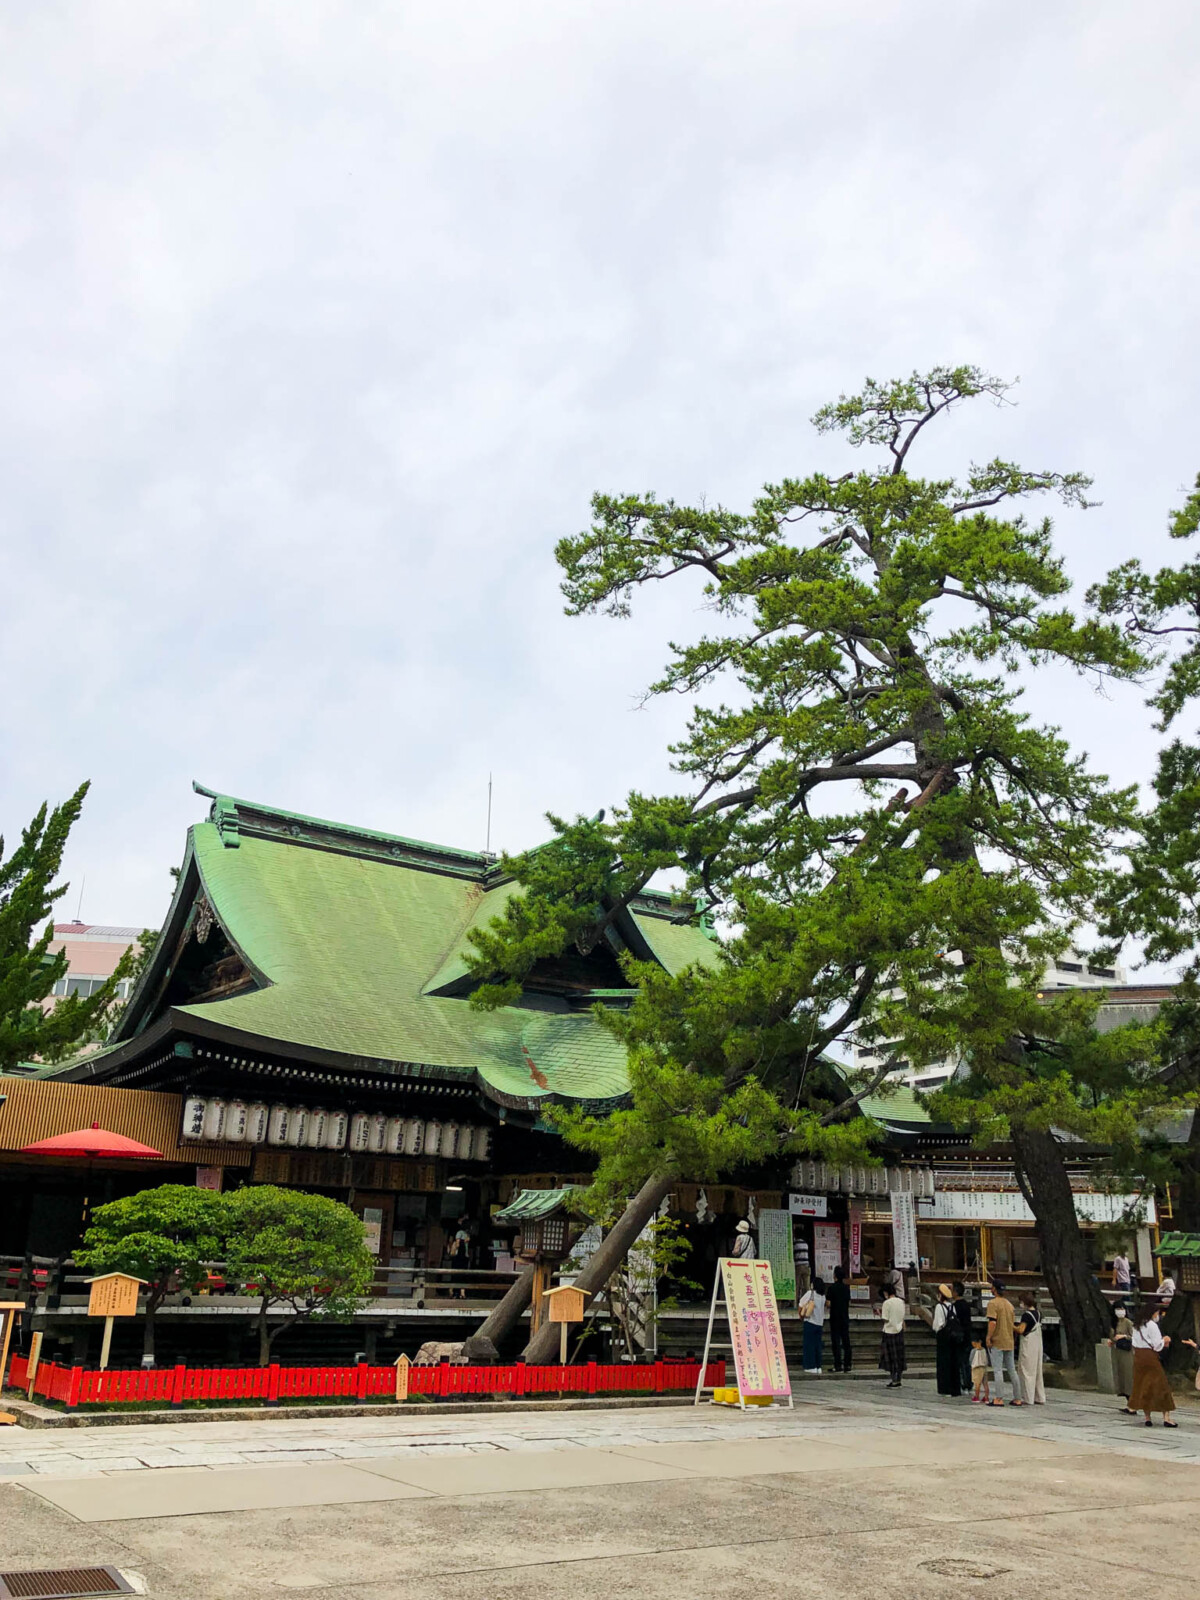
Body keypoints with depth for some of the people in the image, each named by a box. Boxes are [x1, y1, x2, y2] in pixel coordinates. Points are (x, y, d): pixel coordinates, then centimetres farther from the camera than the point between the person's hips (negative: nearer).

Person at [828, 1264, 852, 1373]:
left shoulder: (832, 1287, -12)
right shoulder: (846, 1287, 5)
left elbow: (828, 1304, -13)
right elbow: (849, 1302, 12)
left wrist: (826, 1301, 7)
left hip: (835, 1317, -5)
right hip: (845, 1317, 5)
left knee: (836, 1341, -2)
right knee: (846, 1341, 9)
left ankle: (838, 1365, -4)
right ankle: (847, 1365, 10)